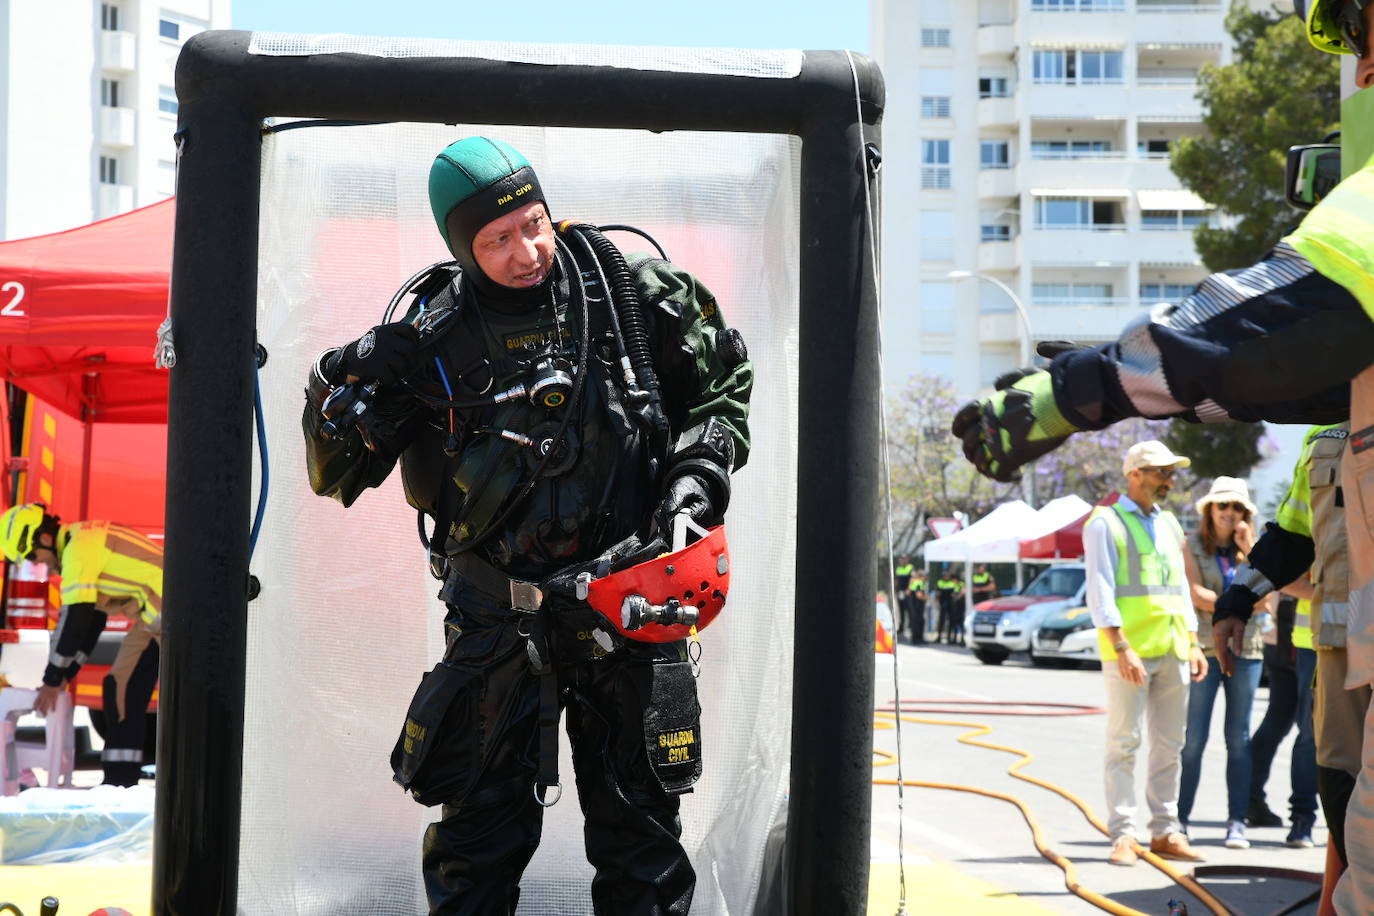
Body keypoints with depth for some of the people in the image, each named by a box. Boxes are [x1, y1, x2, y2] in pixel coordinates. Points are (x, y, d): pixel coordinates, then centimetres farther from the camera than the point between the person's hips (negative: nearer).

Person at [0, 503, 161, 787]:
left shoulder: (80, 546, -16)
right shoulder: (85, 543, 15)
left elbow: (75, 618, -17)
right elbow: (91, 620, 20)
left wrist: (53, 681, -11)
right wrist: (66, 674, 17)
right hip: (152, 619, 11)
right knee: (120, 688, 9)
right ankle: (120, 779, 9)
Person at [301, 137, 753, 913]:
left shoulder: (631, 290, -2)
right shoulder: (435, 335, -3)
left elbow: (727, 382, 13)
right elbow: (340, 476, 4)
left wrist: (698, 478, -2)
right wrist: (345, 393, -15)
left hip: (628, 594, 1)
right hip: (499, 613, 0)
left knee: (640, 821, 9)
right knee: (480, 824, 3)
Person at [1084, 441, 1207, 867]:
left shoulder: (1168, 524, 20)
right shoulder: (1105, 523, -1)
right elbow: (1100, 593, -9)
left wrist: (1193, 643, 14)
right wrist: (1121, 648, -17)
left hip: (1173, 651, 7)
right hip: (1130, 650, -6)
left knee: (1169, 746, 6)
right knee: (1124, 744, -6)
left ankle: (1165, 832, 11)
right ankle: (1123, 836, -6)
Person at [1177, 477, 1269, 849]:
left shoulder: (1250, 548, 13)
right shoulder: (1192, 546, 3)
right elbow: (1196, 595, -8)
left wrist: (1249, 550, -4)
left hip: (1245, 650, 3)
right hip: (1204, 647, -3)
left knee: (1239, 739, 3)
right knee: (1194, 738, -4)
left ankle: (1237, 822, 5)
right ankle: (1179, 818, 3)